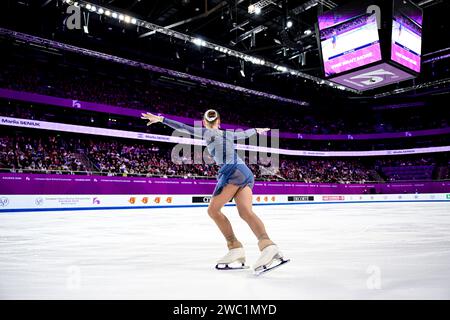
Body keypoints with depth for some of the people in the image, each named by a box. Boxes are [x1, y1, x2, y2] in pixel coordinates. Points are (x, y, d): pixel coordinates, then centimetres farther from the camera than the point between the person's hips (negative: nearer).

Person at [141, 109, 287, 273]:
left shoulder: (207, 132, 12)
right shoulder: (228, 134, 27)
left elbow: (183, 127, 7)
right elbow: (245, 133, 45)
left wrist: (161, 119, 8)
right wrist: (257, 130, 64)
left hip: (232, 171, -6)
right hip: (246, 172, 6)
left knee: (213, 209, -4)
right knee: (246, 212, -10)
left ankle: (235, 247, -14)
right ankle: (267, 245, -32)